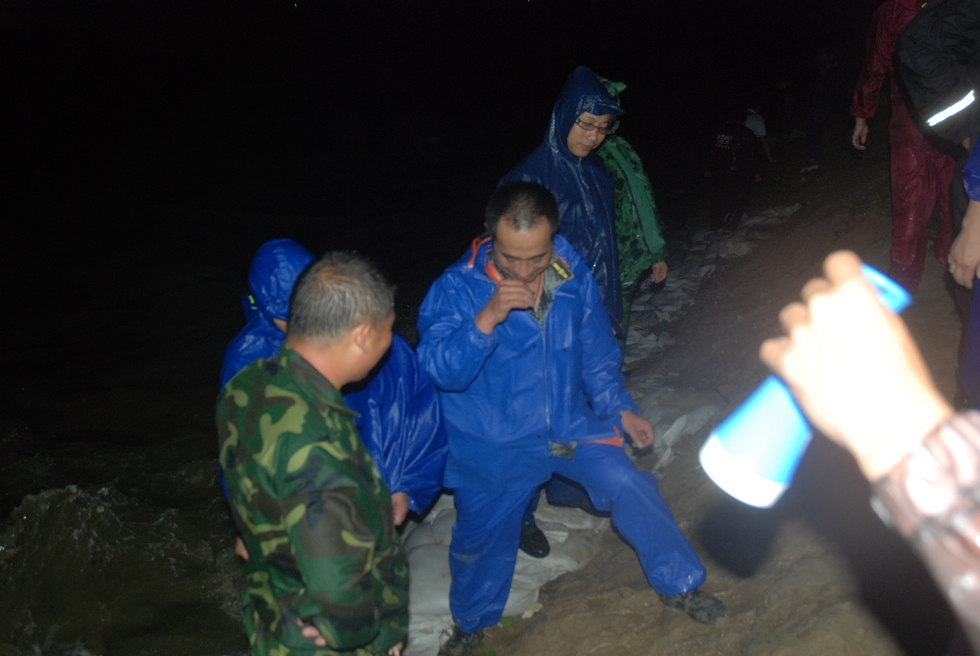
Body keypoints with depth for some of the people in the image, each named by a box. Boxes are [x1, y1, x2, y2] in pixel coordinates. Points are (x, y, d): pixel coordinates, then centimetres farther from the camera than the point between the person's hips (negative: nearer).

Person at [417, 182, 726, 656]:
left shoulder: (573, 277, -8)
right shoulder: (458, 288, -20)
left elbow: (596, 351, 7)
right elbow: (438, 369, -28)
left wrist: (620, 407, 4)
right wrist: (487, 318, -40)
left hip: (570, 425, 2)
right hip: (494, 448, -2)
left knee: (628, 486, -10)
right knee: (481, 538, 13)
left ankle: (679, 585, 15)